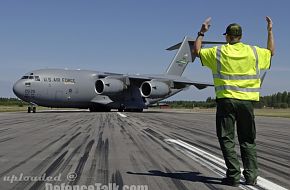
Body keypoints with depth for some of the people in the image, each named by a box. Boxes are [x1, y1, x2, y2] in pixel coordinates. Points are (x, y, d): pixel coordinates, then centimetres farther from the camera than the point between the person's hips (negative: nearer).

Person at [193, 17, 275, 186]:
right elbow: (271, 52, 24)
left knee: (227, 139, 4)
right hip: (246, 101, 2)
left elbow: (196, 51, 14)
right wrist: (270, 31, 31)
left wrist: (202, 33, 22)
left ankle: (234, 175, -1)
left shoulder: (218, 52, 0)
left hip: (226, 100, -2)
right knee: (248, 140, 12)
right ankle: (251, 176, 10)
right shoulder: (253, 51, 4)